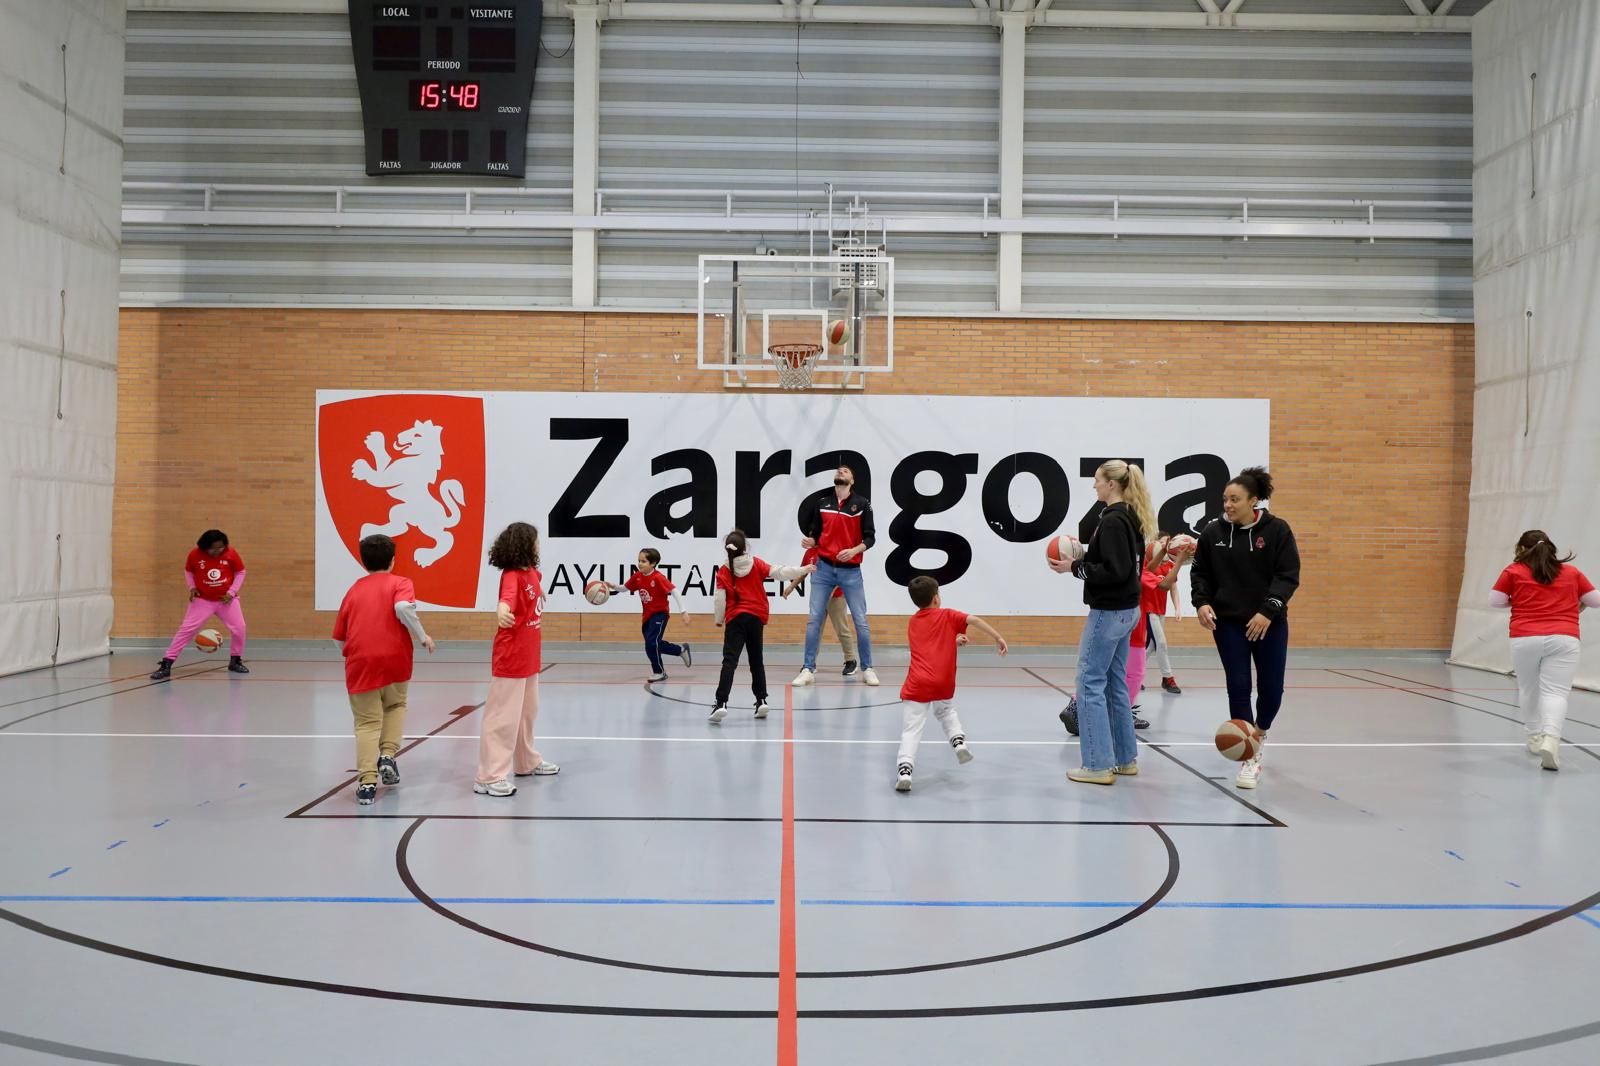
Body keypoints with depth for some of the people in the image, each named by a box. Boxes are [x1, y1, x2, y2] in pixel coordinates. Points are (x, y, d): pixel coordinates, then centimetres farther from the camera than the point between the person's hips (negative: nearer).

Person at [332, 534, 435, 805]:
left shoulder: (354, 590, 16)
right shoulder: (400, 583, 6)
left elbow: (339, 638, 17)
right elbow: (403, 608, -18)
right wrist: (422, 637, -6)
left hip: (360, 663, 1)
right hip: (394, 661, -1)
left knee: (367, 723, 6)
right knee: (395, 706, 26)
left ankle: (367, 781, -4)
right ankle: (388, 756, 9)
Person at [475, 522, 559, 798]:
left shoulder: (531, 571, 7)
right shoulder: (512, 575, -19)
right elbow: (508, 595, -43)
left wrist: (540, 593, 55)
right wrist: (502, 610, -64)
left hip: (529, 656, 9)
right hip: (510, 657, -9)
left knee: (527, 711, 21)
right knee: (503, 716, -7)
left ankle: (527, 762, 37)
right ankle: (489, 778, -3)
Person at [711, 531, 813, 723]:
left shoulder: (723, 571, 0)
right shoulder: (756, 564, 3)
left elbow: (720, 599, -2)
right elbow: (780, 572, 0)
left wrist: (719, 620, 12)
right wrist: (803, 570, 10)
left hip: (735, 619, -2)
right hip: (756, 617, 2)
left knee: (730, 661, -11)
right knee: (756, 661, 17)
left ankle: (721, 703, -24)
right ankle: (761, 700, 16)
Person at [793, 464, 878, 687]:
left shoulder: (862, 504, -1)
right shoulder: (821, 502, 6)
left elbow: (870, 537, -3)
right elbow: (816, 534, 12)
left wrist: (855, 550, -20)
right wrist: (810, 542, -9)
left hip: (851, 570, -2)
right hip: (824, 568, 2)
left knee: (860, 621, 2)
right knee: (814, 619, 0)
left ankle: (867, 669, 15)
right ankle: (808, 669, 6)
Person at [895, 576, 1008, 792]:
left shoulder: (912, 623, 18)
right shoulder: (947, 616, 8)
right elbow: (974, 620, -7)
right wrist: (998, 637, -9)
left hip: (917, 685, 0)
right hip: (944, 685, 0)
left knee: (910, 731, -3)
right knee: (946, 711, 32)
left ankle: (904, 770, -21)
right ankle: (959, 741, 10)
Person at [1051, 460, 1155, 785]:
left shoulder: (1113, 521, -17)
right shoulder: (1130, 518, 12)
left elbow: (1115, 572, -23)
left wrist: (1075, 568, -16)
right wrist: (1082, 557, 9)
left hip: (1109, 611, -10)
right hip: (1125, 609, 10)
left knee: (1091, 682, -5)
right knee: (1115, 683, 15)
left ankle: (1098, 765, -3)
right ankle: (1125, 758, 21)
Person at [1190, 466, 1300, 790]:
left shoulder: (1277, 530, -8)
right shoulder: (1213, 532, -2)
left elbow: (1289, 575, -9)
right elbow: (1200, 573, 6)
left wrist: (1269, 611, -19)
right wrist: (1202, 602, -11)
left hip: (1269, 623, -1)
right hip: (1228, 622, 1)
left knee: (1271, 688, 5)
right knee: (1238, 687, -2)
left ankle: (1260, 735, 36)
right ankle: (1249, 757, 5)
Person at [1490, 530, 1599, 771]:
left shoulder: (1514, 571, 6)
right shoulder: (1572, 572, 12)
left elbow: (1494, 601, 6)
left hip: (1525, 638, 0)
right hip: (1563, 639, 0)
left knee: (1529, 689, 17)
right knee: (1556, 691, -6)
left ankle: (1535, 737, 26)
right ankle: (1550, 739, -26)